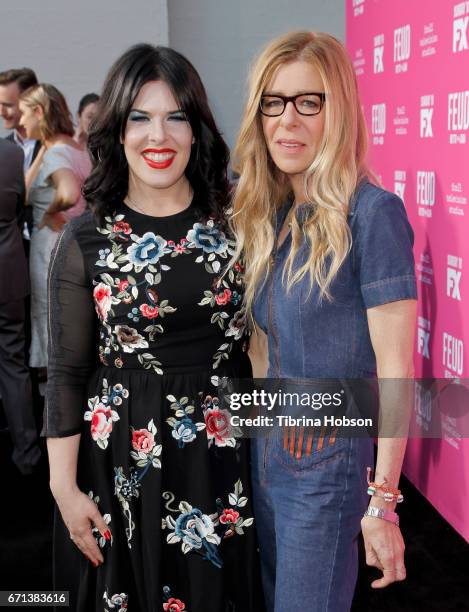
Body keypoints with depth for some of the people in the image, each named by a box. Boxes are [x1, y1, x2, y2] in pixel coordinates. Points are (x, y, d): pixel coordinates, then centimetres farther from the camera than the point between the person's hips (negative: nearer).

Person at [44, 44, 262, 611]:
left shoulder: (233, 224, -2)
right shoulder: (85, 240, -8)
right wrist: (65, 488, -4)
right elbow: (66, 373, -4)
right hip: (127, 458, -1)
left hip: (224, 451, 2)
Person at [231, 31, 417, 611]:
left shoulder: (370, 213, -17)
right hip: (264, 450, 7)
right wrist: (260, 423, 5)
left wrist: (383, 502, -15)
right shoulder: (265, 214, 3)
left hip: (327, 465, -6)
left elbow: (396, 369, -17)